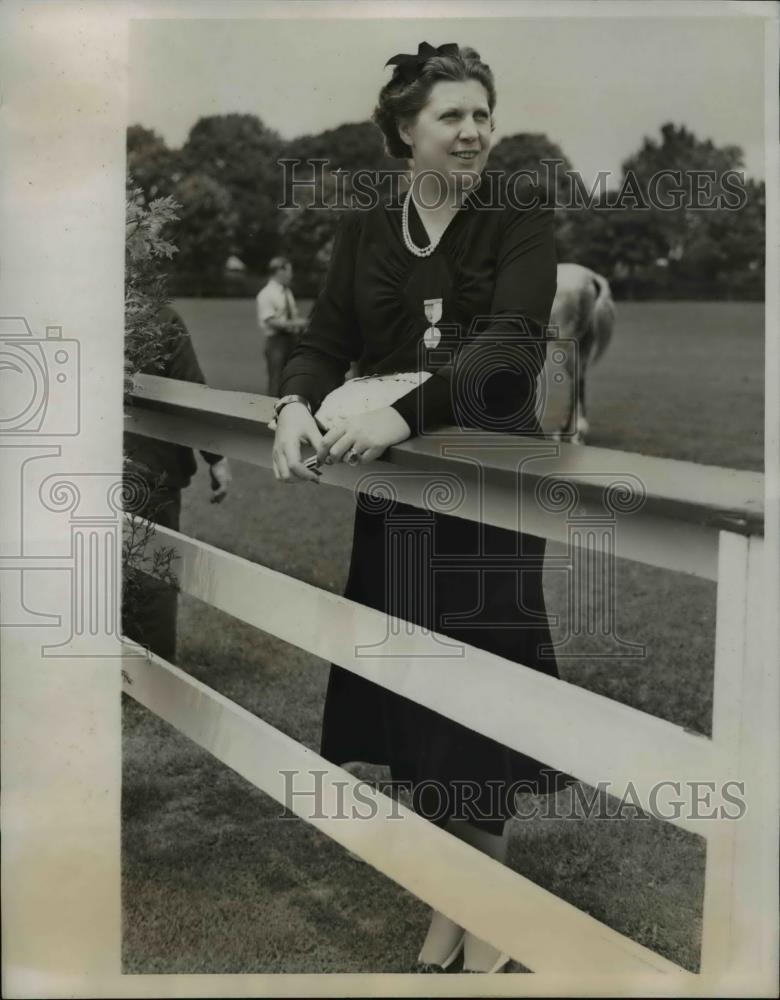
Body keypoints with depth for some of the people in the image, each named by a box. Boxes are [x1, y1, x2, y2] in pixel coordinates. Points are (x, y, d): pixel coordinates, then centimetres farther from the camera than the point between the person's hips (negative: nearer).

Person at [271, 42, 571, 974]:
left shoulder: (521, 221, -4)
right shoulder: (363, 232, 8)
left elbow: (512, 343, -20)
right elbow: (325, 340, 1)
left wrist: (403, 413, -35)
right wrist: (296, 404, -22)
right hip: (393, 496, 4)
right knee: (410, 699, 7)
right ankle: (447, 907, 24)